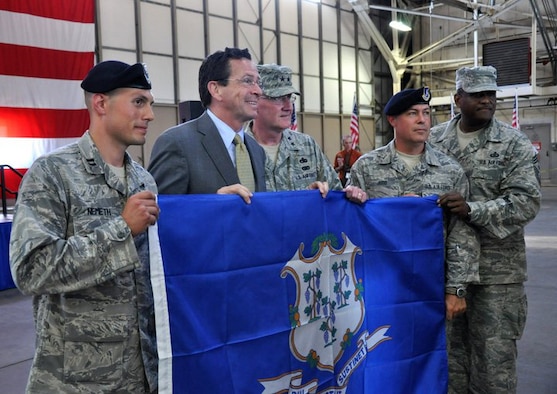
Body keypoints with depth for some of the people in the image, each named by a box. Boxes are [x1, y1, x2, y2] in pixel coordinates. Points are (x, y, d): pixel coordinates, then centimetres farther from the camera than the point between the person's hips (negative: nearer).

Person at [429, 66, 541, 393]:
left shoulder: (514, 144, -3)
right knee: (449, 358, 15)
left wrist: (473, 210, -25)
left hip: (496, 271, -3)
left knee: (494, 365, 4)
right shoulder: (434, 140, 6)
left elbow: (526, 202, -12)